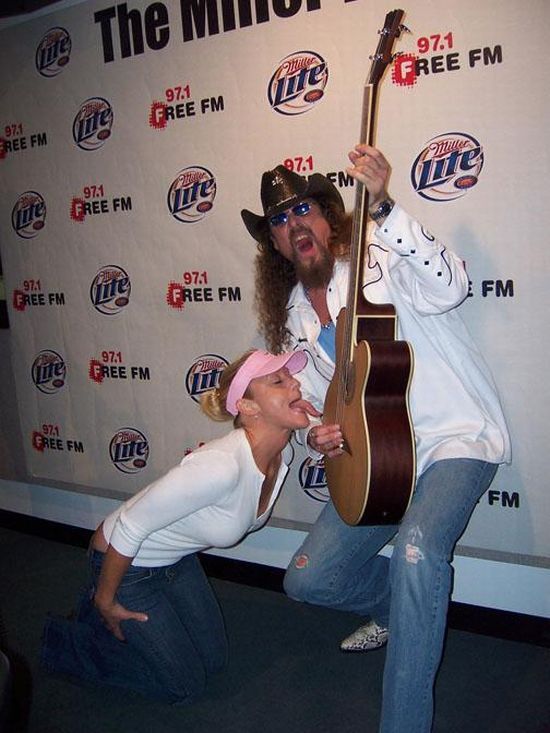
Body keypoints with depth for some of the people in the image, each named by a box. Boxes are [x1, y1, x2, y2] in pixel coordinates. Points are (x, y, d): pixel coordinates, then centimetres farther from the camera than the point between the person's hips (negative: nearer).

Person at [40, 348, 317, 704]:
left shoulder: (283, 454, -13)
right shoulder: (221, 466, -39)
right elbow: (130, 527, -29)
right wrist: (105, 601, -16)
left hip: (178, 560, 8)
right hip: (124, 562, -7)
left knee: (214, 659, 19)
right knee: (185, 686, 5)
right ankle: (64, 641, 19)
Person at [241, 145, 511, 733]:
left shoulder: (378, 257, -10)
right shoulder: (293, 317, 9)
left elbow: (446, 288, -31)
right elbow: (317, 401, 15)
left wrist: (382, 207, -39)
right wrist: (317, 436, -8)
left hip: (456, 438, -6)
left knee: (417, 548, -34)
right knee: (307, 579, 5)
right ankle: (398, 608, 36)